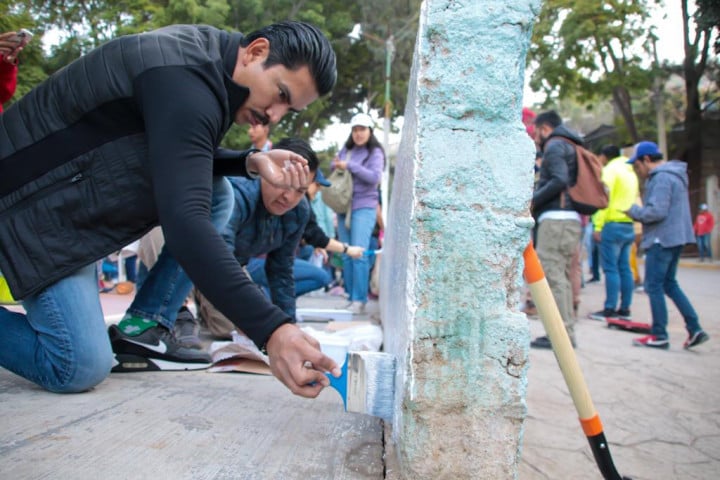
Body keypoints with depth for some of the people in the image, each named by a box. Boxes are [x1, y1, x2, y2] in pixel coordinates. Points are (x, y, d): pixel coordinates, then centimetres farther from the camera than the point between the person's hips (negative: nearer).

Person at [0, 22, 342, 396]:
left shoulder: (207, 57, 1)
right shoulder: (185, 81, -29)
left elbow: (181, 161, 12)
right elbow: (184, 221, -41)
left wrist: (251, 163, -8)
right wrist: (270, 329, -47)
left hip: (78, 194, 10)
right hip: (37, 205, -9)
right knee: (82, 367, -16)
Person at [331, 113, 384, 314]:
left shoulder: (375, 152, -1)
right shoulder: (345, 149, 13)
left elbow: (375, 177, -13)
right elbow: (334, 168, 22)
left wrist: (350, 166, -15)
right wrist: (336, 165, -1)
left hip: (363, 208, -6)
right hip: (343, 207, 6)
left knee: (359, 254, -14)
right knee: (346, 255, 6)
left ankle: (360, 300, -11)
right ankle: (351, 297, 13)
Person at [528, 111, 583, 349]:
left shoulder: (555, 145, -2)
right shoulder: (572, 147, 26)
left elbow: (559, 180, -18)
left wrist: (533, 201, -11)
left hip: (556, 219, -10)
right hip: (572, 219, 10)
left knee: (552, 275, -10)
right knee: (562, 277, 11)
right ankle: (566, 332, 13)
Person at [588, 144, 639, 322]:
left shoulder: (610, 169, -5)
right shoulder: (631, 172, 20)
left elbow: (604, 198, -13)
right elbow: (635, 199, 17)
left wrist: (598, 227, -15)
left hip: (613, 224, -8)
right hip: (629, 225, 8)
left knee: (610, 268, -7)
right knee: (624, 268, 9)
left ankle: (610, 310, -7)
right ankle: (625, 309, 11)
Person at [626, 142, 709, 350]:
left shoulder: (662, 178, -16)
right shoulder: (672, 175, 18)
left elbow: (656, 212, -23)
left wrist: (633, 211, -8)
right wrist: (640, 210, 11)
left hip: (662, 239, -11)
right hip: (674, 237, 11)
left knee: (654, 286, -3)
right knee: (669, 284, 16)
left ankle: (659, 336, 3)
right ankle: (695, 329, 13)